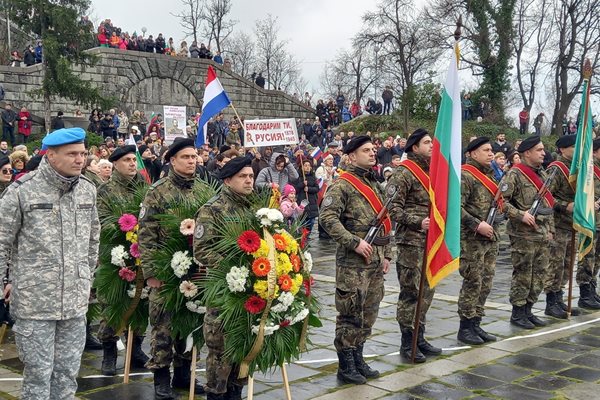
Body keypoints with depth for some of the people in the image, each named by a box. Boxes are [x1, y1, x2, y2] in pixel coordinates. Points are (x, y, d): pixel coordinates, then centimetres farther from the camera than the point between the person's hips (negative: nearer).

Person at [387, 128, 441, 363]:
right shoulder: (404, 173, -11)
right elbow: (393, 208, -17)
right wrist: (418, 222, -25)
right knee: (411, 292, -3)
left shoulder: (430, 171, 16)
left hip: (430, 241, 8)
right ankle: (407, 343, 6)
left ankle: (419, 338, 24)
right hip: (411, 241, -8)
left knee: (426, 291, 13)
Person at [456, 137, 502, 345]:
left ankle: (476, 324, 20)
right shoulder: (465, 176, -11)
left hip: (490, 238, 8)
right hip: (472, 240, -8)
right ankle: (465, 328, 6)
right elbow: (456, 207, -19)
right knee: (473, 283, -4)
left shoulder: (490, 174, 16)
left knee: (485, 284, 11)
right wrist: (477, 225, -22)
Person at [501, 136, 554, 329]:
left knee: (539, 275, 11)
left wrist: (550, 229, 17)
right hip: (523, 235, -8)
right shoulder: (514, 174, -10)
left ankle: (528, 310, 22)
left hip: (543, 235, 8)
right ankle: (517, 313, 10)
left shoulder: (543, 174, 15)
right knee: (522, 275, -1)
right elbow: (501, 201, -17)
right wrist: (521, 215, -22)